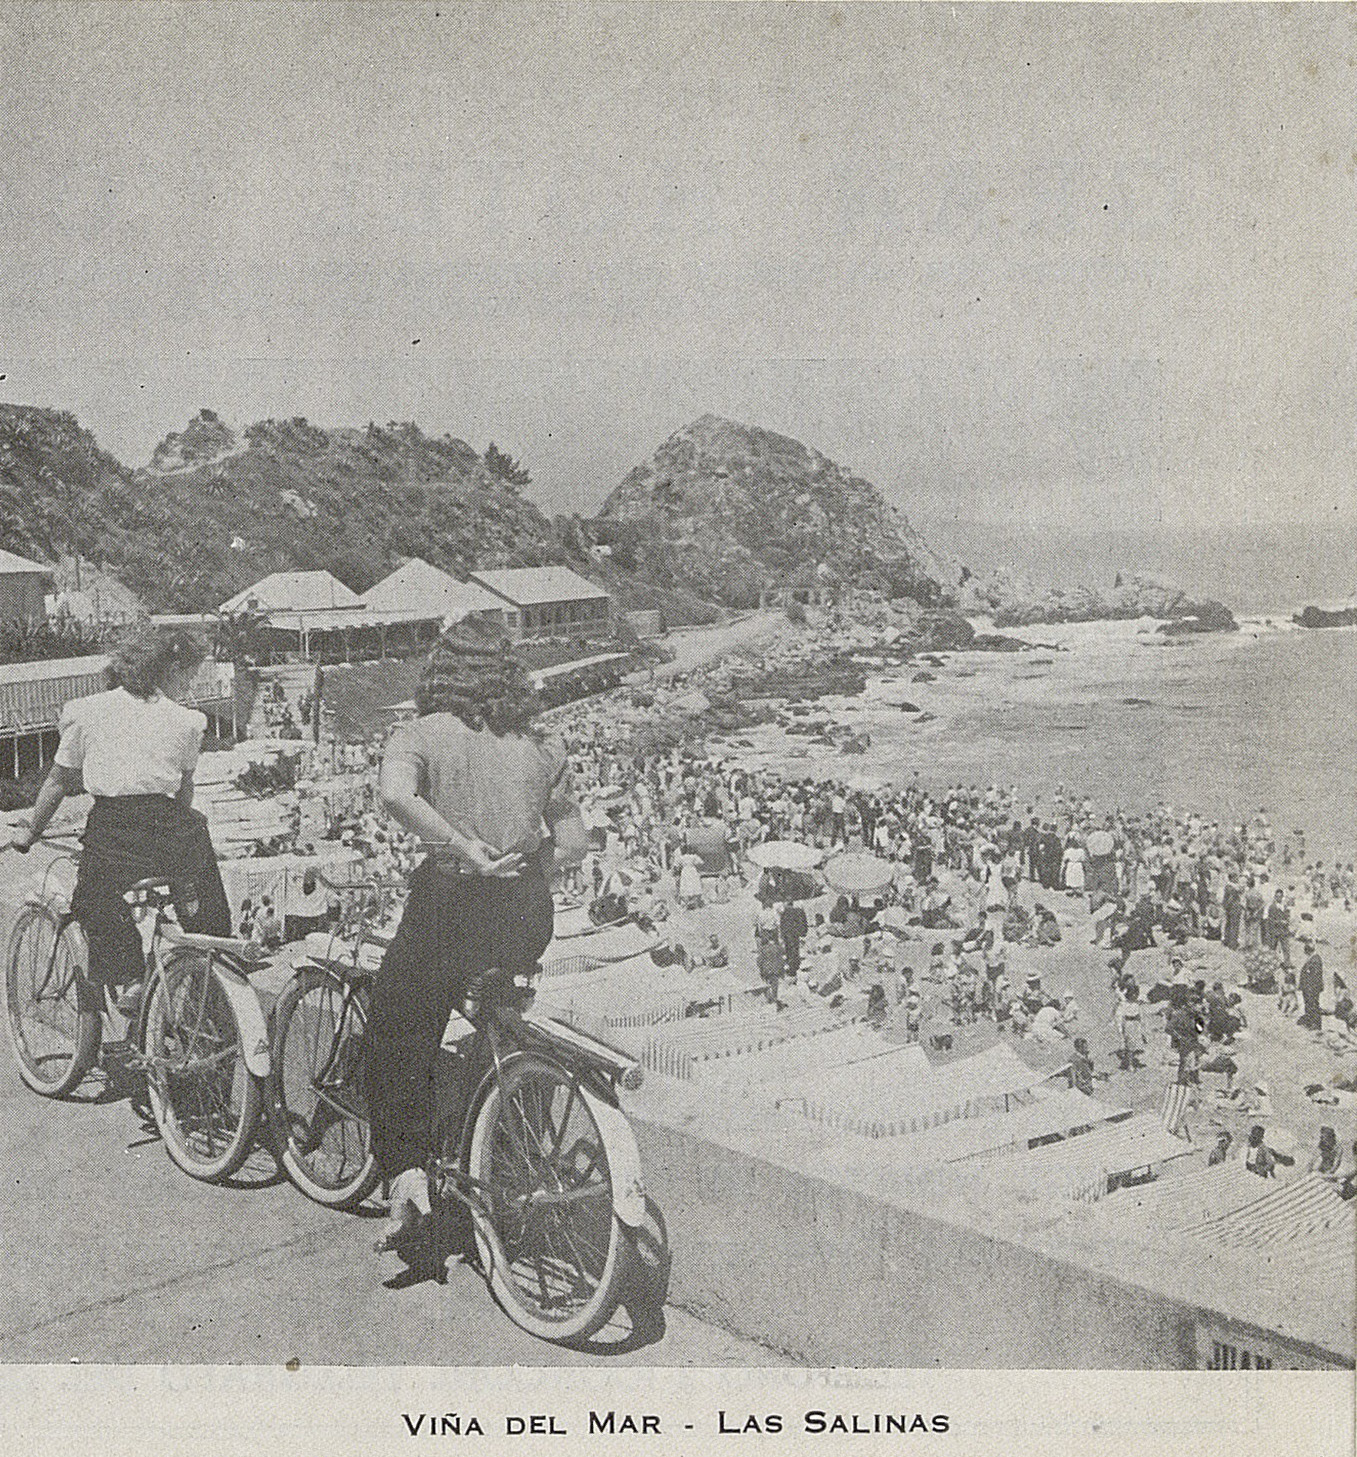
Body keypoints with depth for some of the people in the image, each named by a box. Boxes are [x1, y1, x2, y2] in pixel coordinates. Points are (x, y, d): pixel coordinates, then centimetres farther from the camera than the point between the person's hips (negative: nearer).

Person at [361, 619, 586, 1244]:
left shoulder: (420, 734, -2)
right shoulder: (541, 746, 8)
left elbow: (396, 795, -24)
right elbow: (573, 843, 6)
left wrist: (467, 848, -19)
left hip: (453, 904, -4)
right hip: (530, 916, 5)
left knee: (397, 1037, 11)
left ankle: (406, 1173, 1)